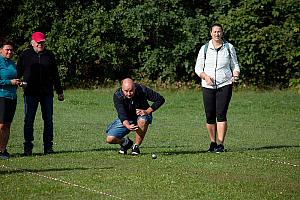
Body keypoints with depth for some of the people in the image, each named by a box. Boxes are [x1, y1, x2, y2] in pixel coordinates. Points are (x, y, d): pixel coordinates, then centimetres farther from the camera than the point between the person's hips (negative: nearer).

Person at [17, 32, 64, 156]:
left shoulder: (49, 55, 11)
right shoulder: (25, 55, 5)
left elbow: (55, 75, 17)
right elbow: (18, 73, 6)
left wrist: (59, 91, 16)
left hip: (47, 93, 2)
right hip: (30, 93, -2)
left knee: (48, 120, 4)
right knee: (29, 120, -2)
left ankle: (48, 146, 10)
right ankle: (28, 147, 3)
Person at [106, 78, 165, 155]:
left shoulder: (142, 90, -24)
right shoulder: (117, 96, -25)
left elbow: (160, 99, -16)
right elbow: (121, 113, -37)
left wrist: (147, 111, -25)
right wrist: (128, 126, -56)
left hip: (141, 115, -1)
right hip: (125, 120, 1)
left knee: (142, 120, -39)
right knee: (110, 139, -18)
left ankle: (136, 146, -16)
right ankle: (126, 142, 17)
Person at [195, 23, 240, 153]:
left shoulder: (229, 47, 8)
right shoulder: (204, 49, 7)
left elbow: (235, 65, 13)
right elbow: (198, 68, 7)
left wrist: (235, 74, -8)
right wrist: (205, 76, -12)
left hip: (225, 85, -1)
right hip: (208, 86, 1)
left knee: (221, 114, -12)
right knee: (210, 116, 0)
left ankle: (220, 144, -13)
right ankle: (213, 142, 14)